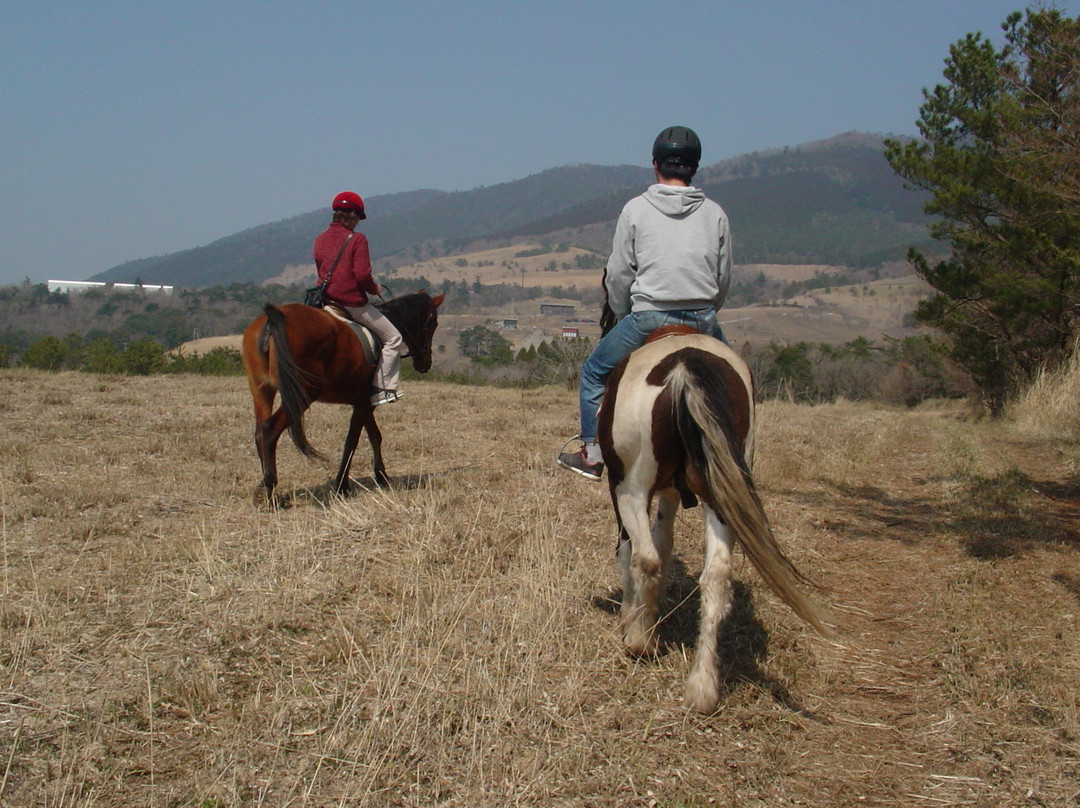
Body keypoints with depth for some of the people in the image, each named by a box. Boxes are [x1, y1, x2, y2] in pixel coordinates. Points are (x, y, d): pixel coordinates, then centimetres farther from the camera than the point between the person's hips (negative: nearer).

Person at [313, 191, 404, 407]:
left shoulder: (320, 240, 10)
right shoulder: (357, 239, -9)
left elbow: (321, 271, 15)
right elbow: (362, 274, -18)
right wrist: (375, 289, 0)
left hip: (327, 300, 7)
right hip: (353, 303, -7)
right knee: (392, 338, 6)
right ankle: (384, 388, -1)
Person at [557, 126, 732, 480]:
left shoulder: (636, 209, 0)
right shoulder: (715, 213, 6)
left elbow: (618, 274, 1)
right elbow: (724, 279, 8)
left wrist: (621, 315, 16)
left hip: (647, 318, -2)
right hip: (702, 321, 2)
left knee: (594, 374, 18)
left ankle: (592, 455, 18)